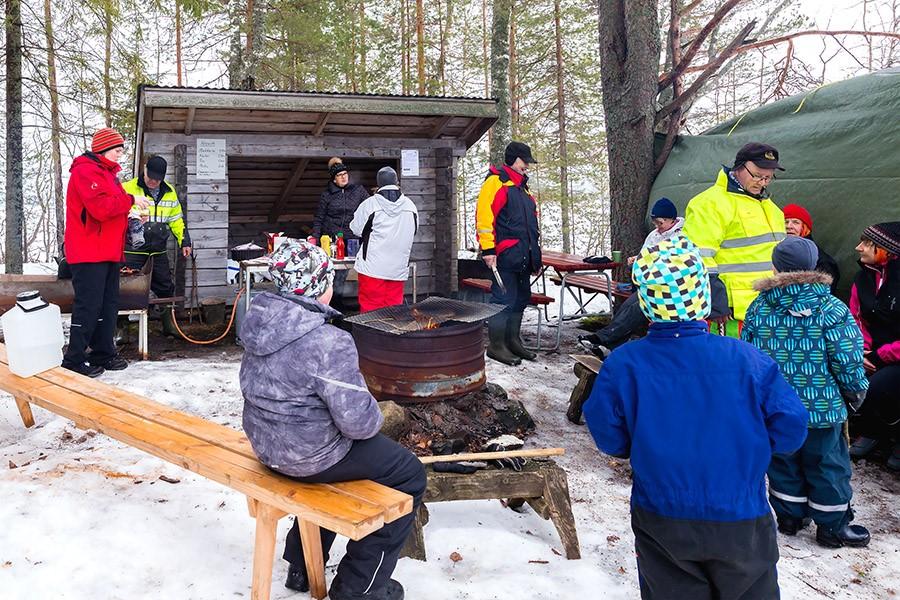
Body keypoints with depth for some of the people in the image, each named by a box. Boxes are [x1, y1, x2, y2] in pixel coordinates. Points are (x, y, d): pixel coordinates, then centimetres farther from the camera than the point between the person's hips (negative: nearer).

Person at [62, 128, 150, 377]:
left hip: (108, 252, 10)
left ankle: (104, 353, 19)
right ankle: (74, 360, -1)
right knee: (88, 306, -8)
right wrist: (130, 200, -15)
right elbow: (100, 207, -24)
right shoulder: (86, 171, -11)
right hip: (89, 253, -10)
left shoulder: (107, 173, 21)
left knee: (109, 304, 11)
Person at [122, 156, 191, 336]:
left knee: (165, 288, 11)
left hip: (159, 252, 4)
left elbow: (176, 220, 18)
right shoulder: (128, 189, -6)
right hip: (133, 251, -4)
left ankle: (169, 325, 24)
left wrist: (184, 241, 13)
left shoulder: (169, 192, 9)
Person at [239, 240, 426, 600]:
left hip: (265, 446, 9)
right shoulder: (329, 343, -28)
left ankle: (302, 565, 42)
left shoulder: (261, 323, -2)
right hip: (310, 456, -8)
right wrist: (374, 417, -3)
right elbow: (358, 421, -26)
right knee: (410, 475, 9)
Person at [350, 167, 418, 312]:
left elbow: (356, 229, 1)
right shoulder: (410, 206, 1)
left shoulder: (369, 205, -10)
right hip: (398, 268, 3)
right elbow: (414, 231, 13)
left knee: (370, 309, 3)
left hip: (372, 268, -3)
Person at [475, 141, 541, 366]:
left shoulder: (522, 187, 22)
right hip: (506, 254, -9)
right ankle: (496, 345, 2)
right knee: (504, 299, -6)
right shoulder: (496, 182, -8)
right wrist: (488, 250, -22)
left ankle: (513, 340, 26)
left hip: (524, 256, 10)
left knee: (521, 299, 14)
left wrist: (535, 251, 26)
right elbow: (485, 215, -17)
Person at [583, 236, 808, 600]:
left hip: (660, 520, 1)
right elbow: (790, 428, -9)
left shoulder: (622, 365, -16)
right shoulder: (746, 360, -17)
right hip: (740, 520, 0)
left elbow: (608, 437, -7)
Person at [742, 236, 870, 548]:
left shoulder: (758, 308, -4)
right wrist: (856, 392, 6)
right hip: (822, 407, -3)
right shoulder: (831, 308, -13)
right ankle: (832, 525, 23)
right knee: (827, 465, 11)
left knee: (784, 462, 17)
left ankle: (789, 516, 30)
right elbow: (848, 360, -12)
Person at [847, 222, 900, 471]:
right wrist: (861, 351, -6)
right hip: (875, 355, 6)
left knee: (878, 386, -30)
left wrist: (880, 356, -17)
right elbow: (856, 319, 11)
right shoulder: (864, 277, 4)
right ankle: (871, 431, 10)